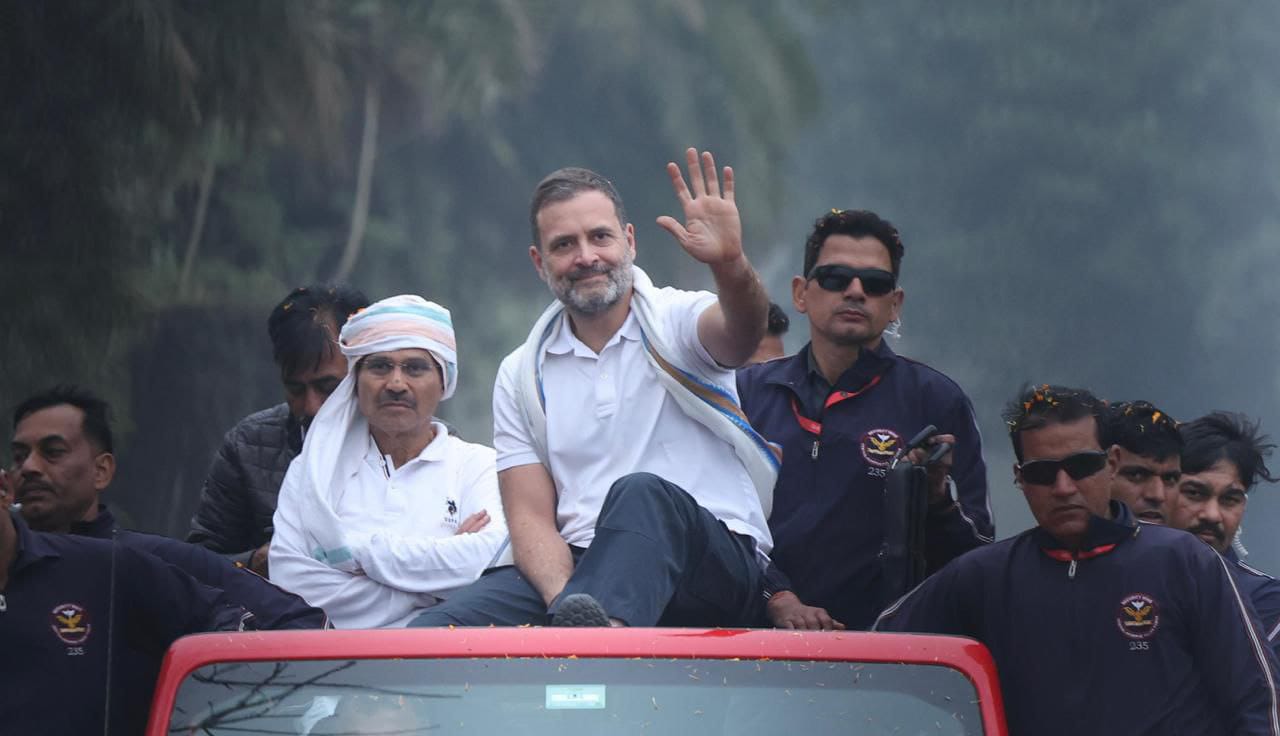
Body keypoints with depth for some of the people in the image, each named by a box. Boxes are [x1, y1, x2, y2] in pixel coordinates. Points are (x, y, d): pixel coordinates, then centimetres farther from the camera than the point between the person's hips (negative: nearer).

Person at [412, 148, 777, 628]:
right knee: (436, 630, -24)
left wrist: (730, 264, -44)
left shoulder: (676, 322, 5)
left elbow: (741, 334, -20)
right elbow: (531, 518, 7)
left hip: (713, 565, -3)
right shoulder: (522, 376, 15)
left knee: (640, 495, -40)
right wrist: (565, 602, -16)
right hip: (579, 570, 3)